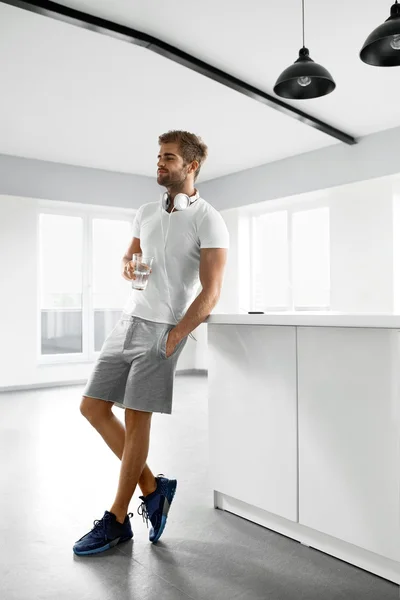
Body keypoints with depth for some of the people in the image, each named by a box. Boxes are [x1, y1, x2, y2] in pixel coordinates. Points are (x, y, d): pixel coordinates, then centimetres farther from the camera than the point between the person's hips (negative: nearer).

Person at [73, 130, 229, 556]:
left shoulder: (208, 221, -8)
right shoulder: (146, 213, 13)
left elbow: (210, 291, -13)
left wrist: (173, 338, -18)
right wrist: (127, 265, 1)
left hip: (164, 329, -7)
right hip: (128, 321, 7)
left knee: (136, 419, -3)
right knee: (92, 407, 7)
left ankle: (117, 521, 15)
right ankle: (152, 488, 20)